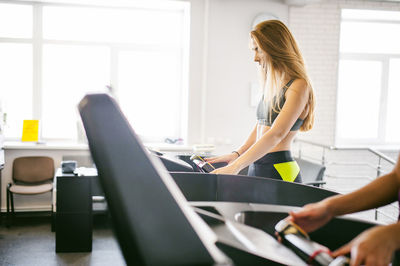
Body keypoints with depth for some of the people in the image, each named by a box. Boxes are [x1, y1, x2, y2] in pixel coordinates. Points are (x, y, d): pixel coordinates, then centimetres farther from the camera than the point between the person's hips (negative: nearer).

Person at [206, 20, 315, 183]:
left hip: (279, 171, -7)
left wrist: (235, 167, -23)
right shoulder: (272, 85, 15)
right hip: (257, 168, 7)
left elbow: (276, 134, -20)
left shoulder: (298, 86, -11)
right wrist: (237, 154, 7)